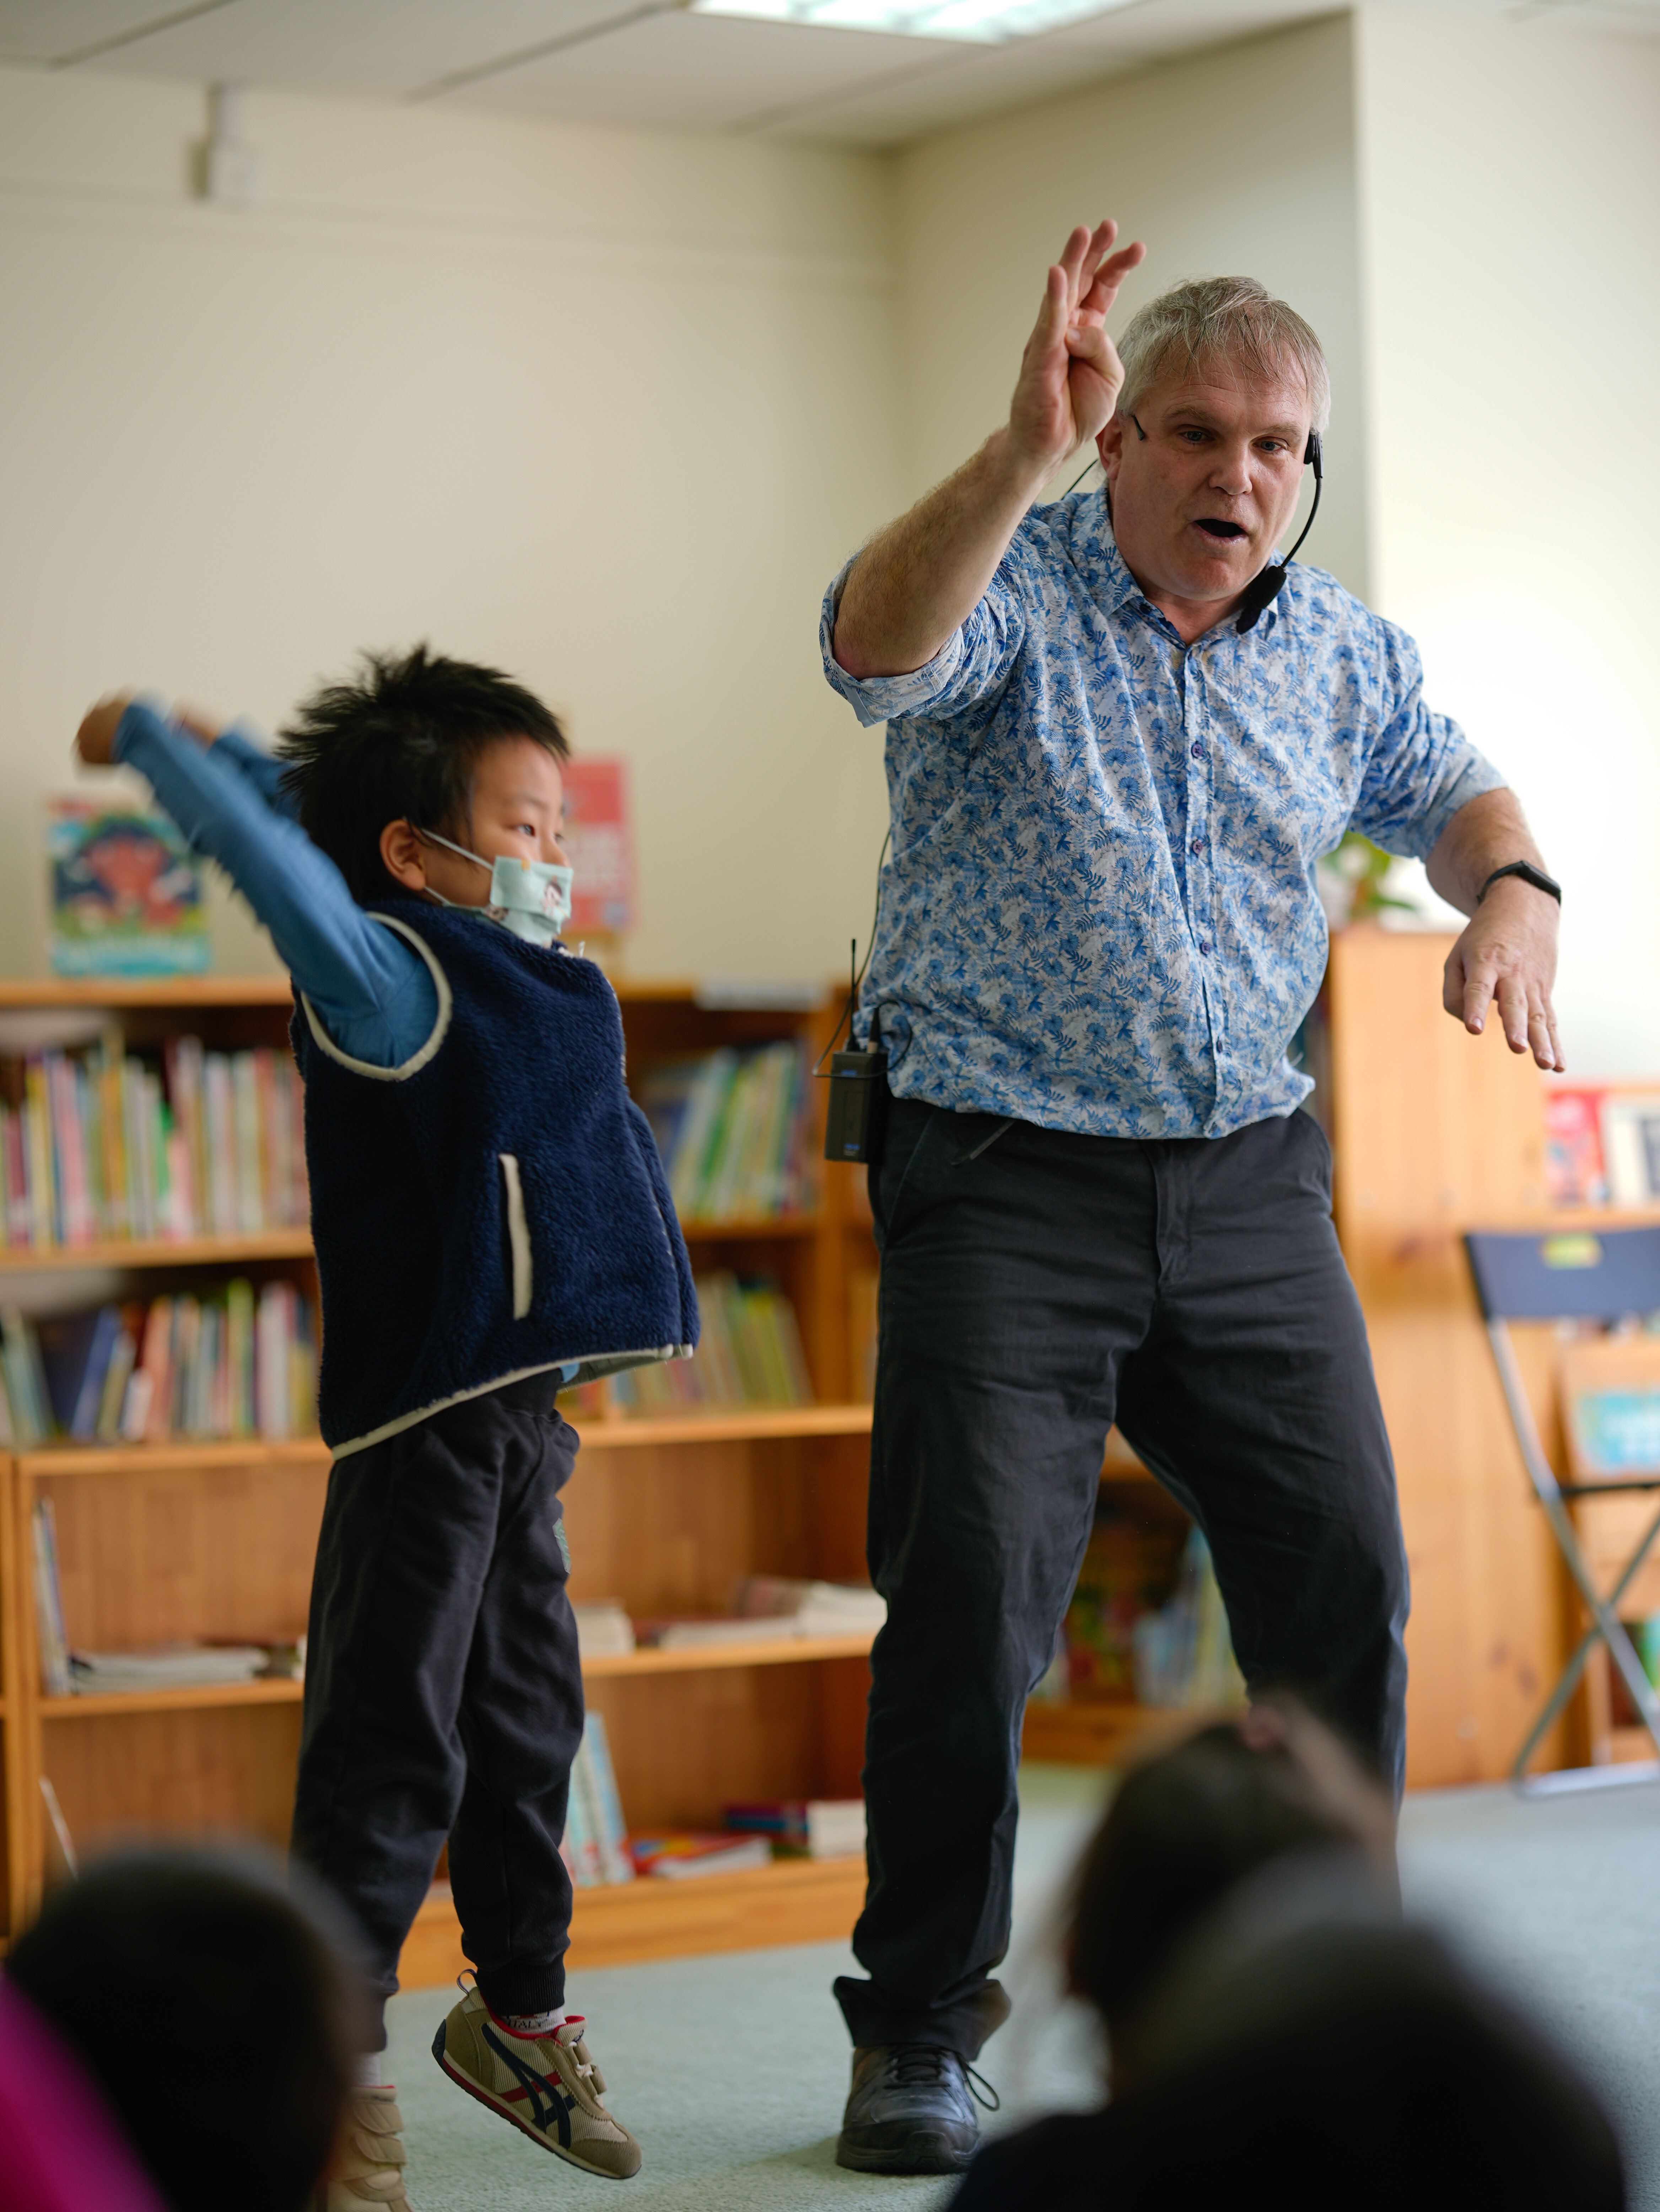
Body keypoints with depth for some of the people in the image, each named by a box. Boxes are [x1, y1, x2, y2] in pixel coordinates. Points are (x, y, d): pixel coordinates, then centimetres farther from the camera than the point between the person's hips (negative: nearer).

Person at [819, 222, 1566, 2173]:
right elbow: (881, 645, -30)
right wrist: (1025, 450, -45)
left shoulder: (1341, 653, 9)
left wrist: (1511, 891, 1)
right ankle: (918, 2031, 7)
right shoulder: (1015, 589, -7)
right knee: (968, 1607, -8)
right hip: (1006, 1187, -5)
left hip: (1247, 1186, 5)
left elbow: (1446, 790, 25)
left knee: (1344, 1577, 2)